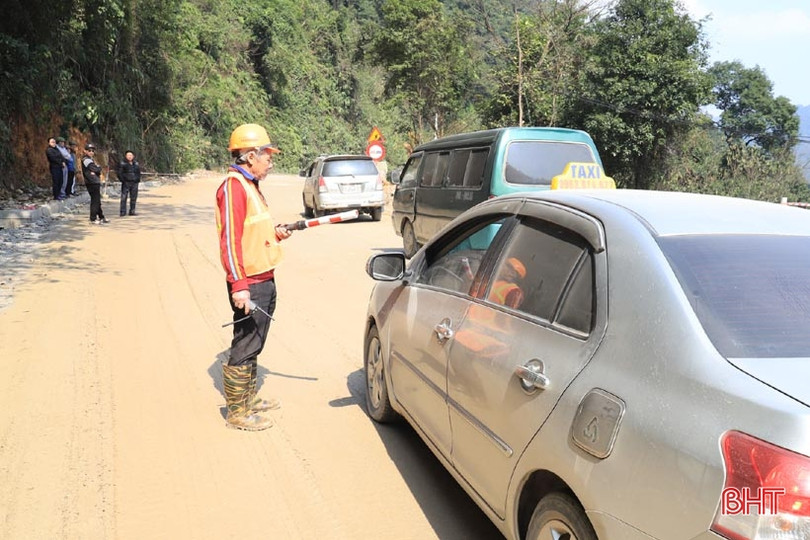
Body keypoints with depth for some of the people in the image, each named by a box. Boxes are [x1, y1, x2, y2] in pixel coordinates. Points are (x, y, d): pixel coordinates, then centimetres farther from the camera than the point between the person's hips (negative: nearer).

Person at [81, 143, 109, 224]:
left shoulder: (91, 159, 21)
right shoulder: (86, 160, -10)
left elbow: (98, 170, 12)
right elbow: (96, 169, -19)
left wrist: (97, 168, -10)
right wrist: (99, 167, 1)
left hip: (95, 182, 10)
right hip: (92, 183, -10)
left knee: (97, 201, 16)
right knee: (95, 201, -8)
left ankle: (101, 217, 24)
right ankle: (93, 218, -4)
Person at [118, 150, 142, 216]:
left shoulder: (136, 163, 14)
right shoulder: (122, 163, -1)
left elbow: (138, 172, 21)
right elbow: (119, 173, -2)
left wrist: (138, 180, 8)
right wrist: (123, 180, -11)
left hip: (134, 183, 5)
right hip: (126, 183, -5)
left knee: (133, 198, 7)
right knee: (124, 197, -9)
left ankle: (132, 211, 14)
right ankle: (123, 212, -7)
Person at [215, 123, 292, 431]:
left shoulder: (251, 186, 17)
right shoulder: (233, 187, -15)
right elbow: (230, 239, -22)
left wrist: (275, 233, 9)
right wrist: (239, 285, -26)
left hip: (264, 281, 10)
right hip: (249, 286, -10)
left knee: (254, 346, 19)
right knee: (244, 348, -3)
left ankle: (249, 399, 32)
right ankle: (236, 413, 6)